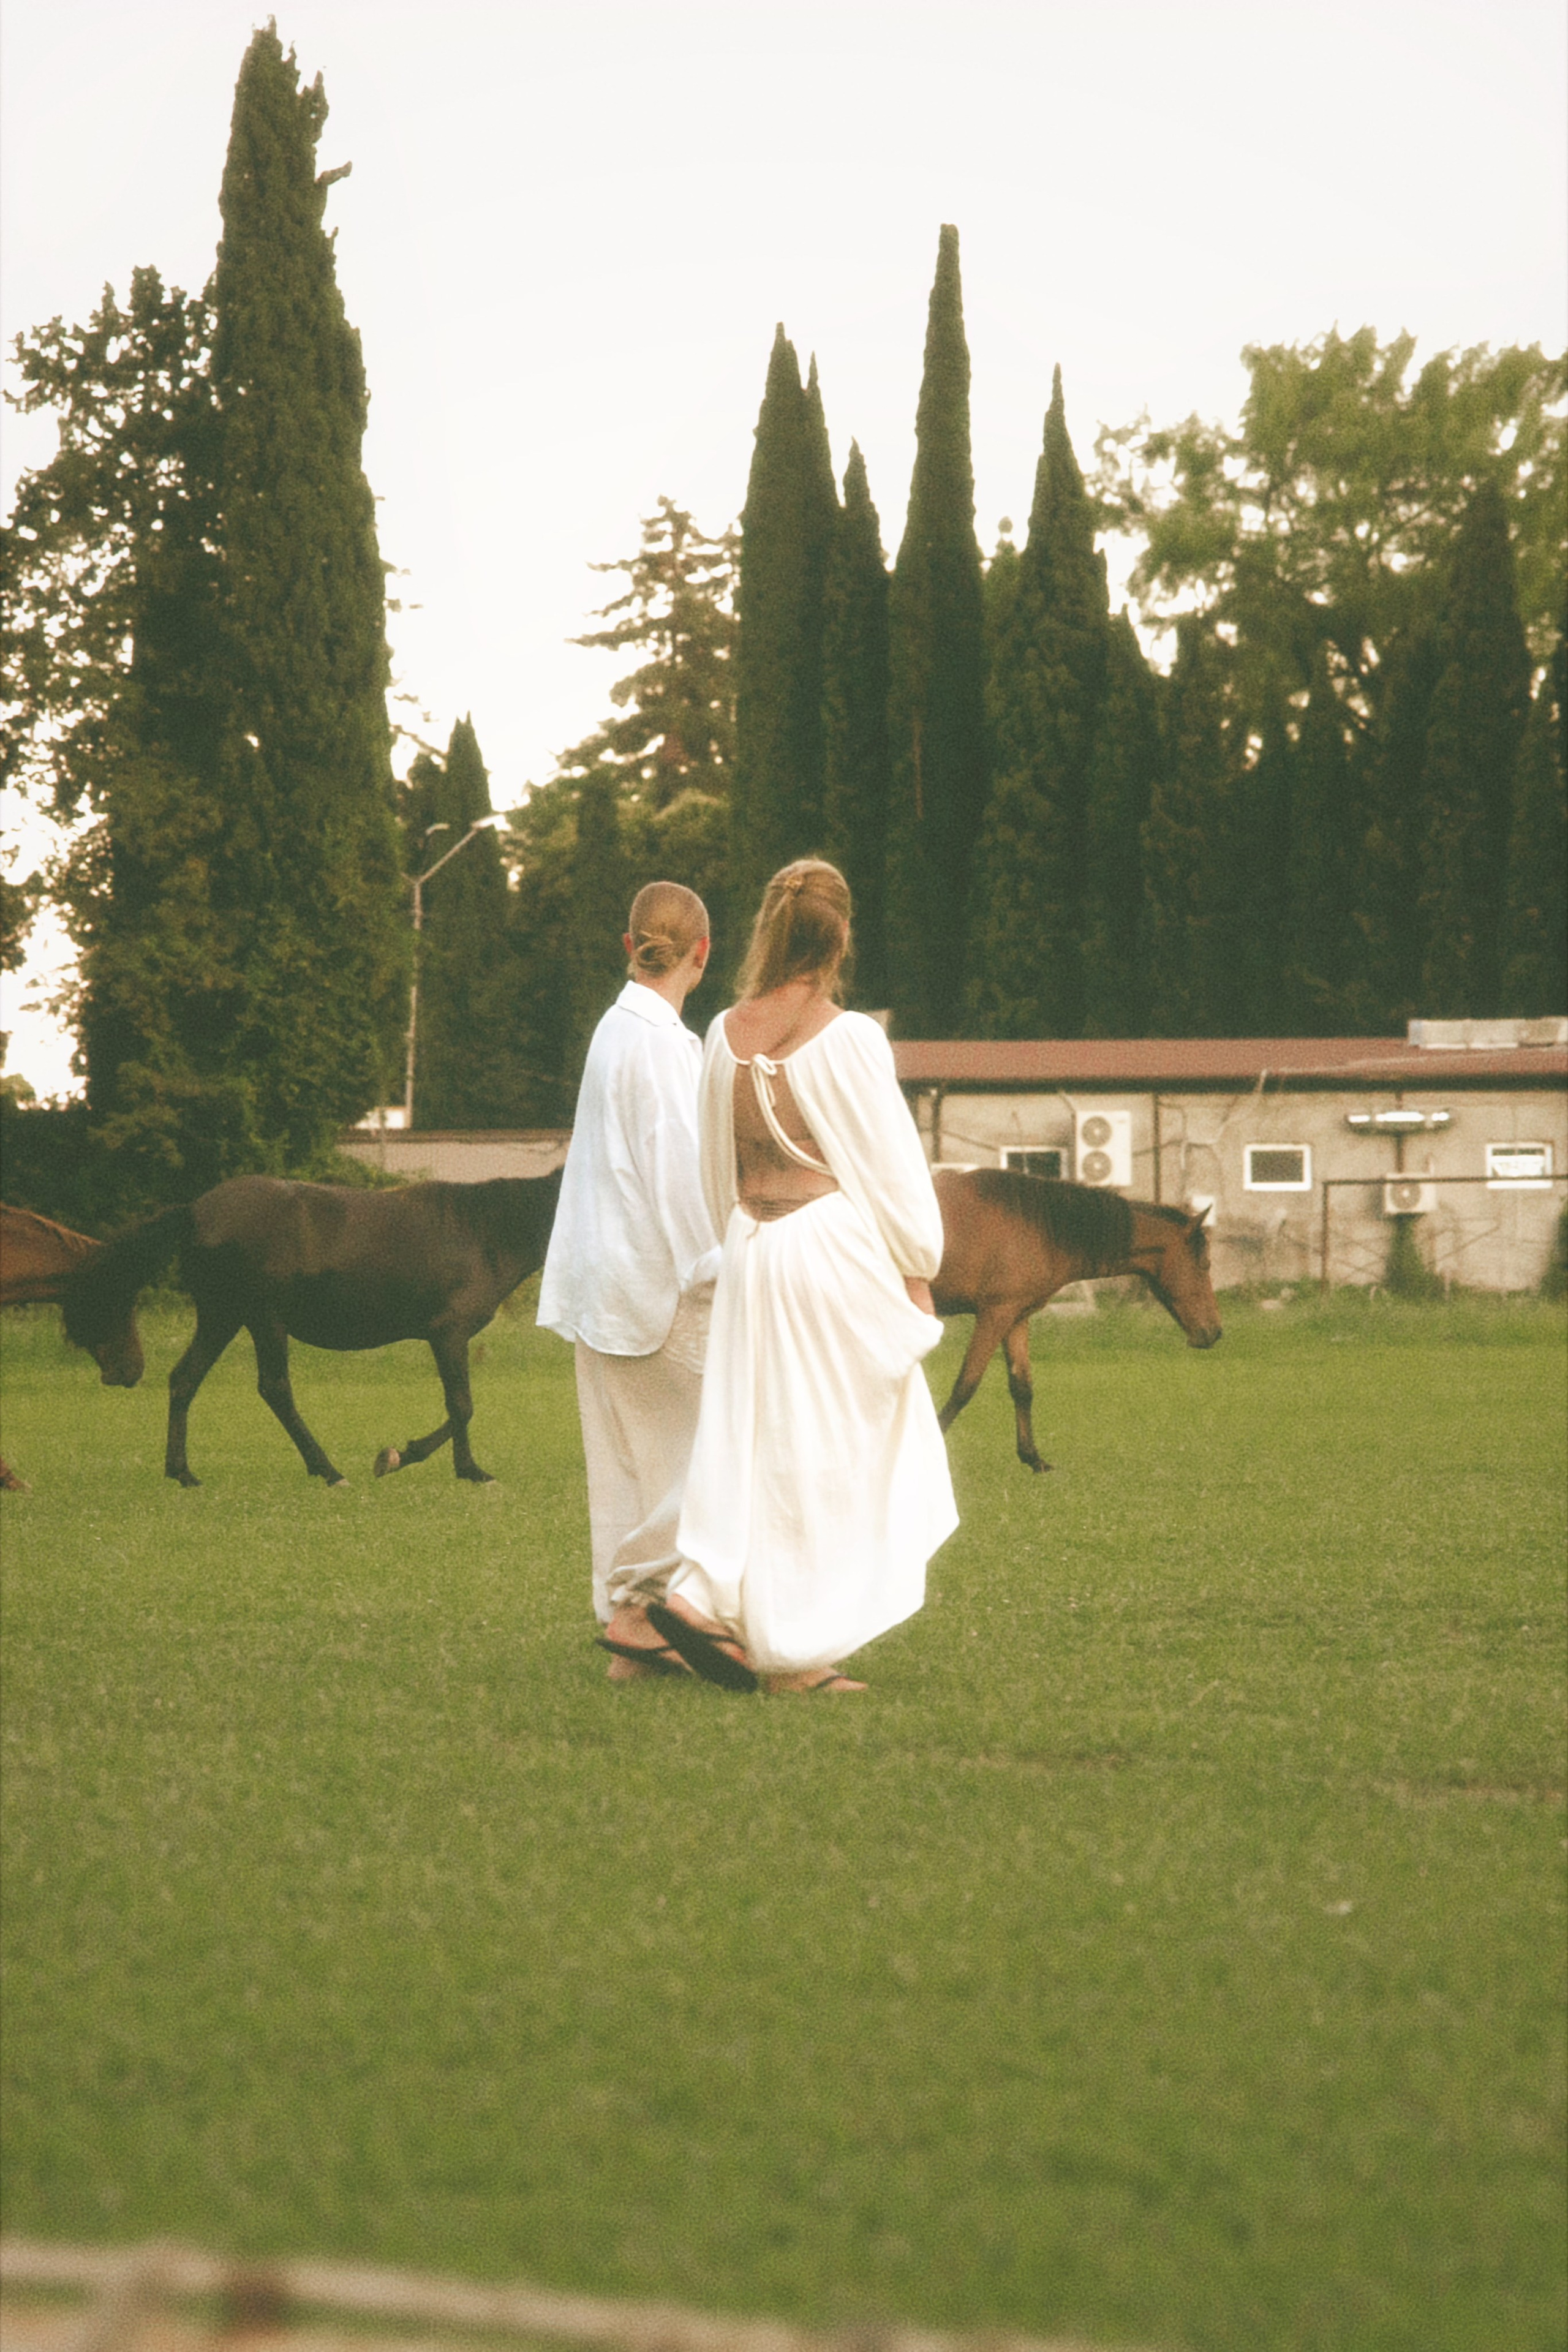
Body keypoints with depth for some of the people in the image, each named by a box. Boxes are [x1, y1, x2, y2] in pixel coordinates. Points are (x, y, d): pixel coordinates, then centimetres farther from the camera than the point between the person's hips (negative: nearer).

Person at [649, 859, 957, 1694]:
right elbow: (889, 1162, -8)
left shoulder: (726, 1033, 4)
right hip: (836, 1251, -5)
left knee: (753, 1436, 13)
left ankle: (702, 1594, 1)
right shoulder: (846, 1038, -13)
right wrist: (917, 1269, 0)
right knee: (827, 1450, 2)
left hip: (750, 1251, 5)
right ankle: (796, 1652, 5)